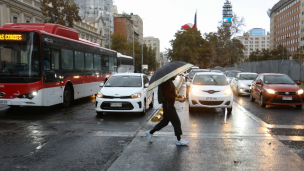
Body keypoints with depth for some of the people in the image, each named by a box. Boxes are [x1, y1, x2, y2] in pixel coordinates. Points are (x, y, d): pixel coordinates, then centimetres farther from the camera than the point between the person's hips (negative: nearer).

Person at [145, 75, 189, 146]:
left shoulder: (169, 81, 15)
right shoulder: (166, 82, -18)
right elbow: (167, 94, -24)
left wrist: (177, 96, 7)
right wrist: (178, 99, -21)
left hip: (169, 105, 11)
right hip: (168, 105, -11)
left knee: (165, 121, 17)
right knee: (176, 121, -4)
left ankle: (150, 133, 25)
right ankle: (179, 140, 6)